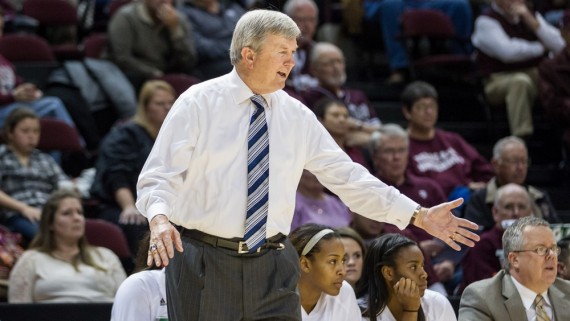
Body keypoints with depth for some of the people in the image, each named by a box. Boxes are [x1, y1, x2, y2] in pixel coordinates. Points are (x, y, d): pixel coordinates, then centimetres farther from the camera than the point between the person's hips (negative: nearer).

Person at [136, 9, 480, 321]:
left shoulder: (297, 117, 7)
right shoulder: (199, 103, -3)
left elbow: (347, 177, 9)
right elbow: (159, 177, -8)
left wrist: (419, 215, 3)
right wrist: (159, 220, -30)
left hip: (271, 269, 3)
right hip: (203, 261, -3)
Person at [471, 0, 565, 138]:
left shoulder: (532, 16, 14)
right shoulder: (486, 21, -5)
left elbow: (558, 46, 0)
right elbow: (507, 52, -22)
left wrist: (530, 20, -9)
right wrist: (541, 48, -6)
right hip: (499, 79, -6)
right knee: (520, 81, -38)